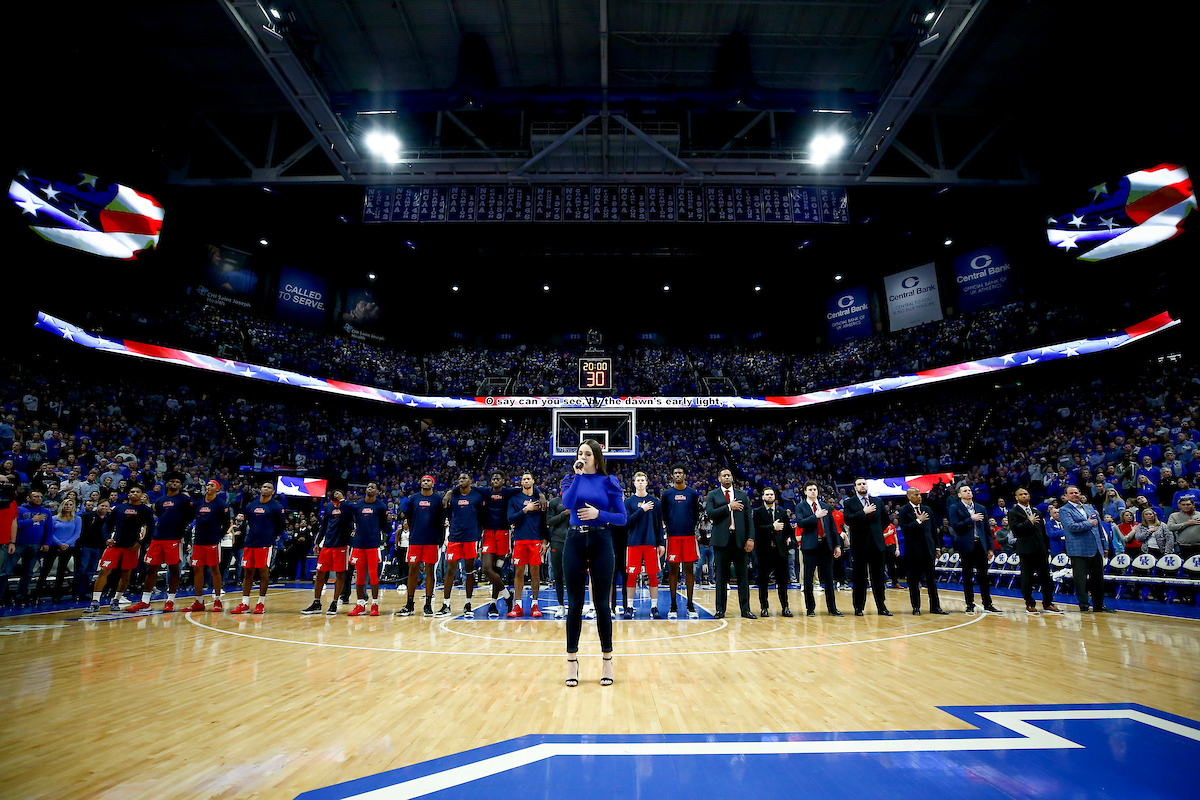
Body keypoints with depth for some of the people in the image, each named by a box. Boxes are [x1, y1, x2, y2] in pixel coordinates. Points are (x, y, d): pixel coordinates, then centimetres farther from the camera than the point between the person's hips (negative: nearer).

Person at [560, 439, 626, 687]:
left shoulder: (608, 481, 2)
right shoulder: (571, 478, 6)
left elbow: (622, 518, -1)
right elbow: (567, 504, -15)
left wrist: (598, 514, -15)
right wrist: (577, 475, -14)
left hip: (601, 543, -1)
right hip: (575, 542, 1)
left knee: (602, 604, 3)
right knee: (574, 604, 5)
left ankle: (607, 661, 17)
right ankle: (572, 661, 17)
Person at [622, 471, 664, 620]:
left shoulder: (655, 502, 9)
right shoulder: (629, 501, 5)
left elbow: (659, 524, 9)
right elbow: (627, 521, -6)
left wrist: (662, 543, 3)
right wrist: (642, 510, -11)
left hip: (651, 542, 1)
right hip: (633, 542, -1)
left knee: (653, 575, 2)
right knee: (631, 575, 1)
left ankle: (654, 607, 11)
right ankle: (629, 607, 10)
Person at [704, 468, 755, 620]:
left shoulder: (743, 495, 12)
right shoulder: (712, 495, 7)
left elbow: (749, 518, 8)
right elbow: (710, 513, -9)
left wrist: (750, 538, -2)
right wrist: (728, 507, -12)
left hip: (739, 539, 2)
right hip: (721, 539, -1)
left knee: (742, 574, 5)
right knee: (721, 575, 4)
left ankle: (745, 609, 12)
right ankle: (720, 609, 12)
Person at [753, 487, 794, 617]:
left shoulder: (782, 512, 13)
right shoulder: (758, 512, 2)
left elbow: (789, 529, 23)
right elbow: (757, 528, -13)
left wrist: (789, 539, 9)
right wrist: (773, 527, -20)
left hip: (780, 549, 3)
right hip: (764, 550, -2)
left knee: (782, 580, 5)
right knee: (763, 580, 3)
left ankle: (785, 607, 15)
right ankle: (764, 607, 12)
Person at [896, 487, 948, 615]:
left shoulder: (927, 509, 11)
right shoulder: (903, 511, -5)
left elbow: (933, 530, 15)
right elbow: (904, 529, -15)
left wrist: (937, 546, 12)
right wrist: (918, 521, -16)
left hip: (928, 549, 4)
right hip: (913, 550, -4)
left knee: (932, 580, 9)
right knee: (913, 581, 4)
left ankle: (935, 606, 18)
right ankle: (916, 607, 13)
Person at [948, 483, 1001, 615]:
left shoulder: (980, 508, 13)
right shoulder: (954, 508, 0)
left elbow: (987, 529, 13)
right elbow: (955, 526, -12)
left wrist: (991, 547, 9)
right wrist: (971, 519, -13)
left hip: (981, 545, 4)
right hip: (966, 546, -3)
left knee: (983, 576, 6)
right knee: (967, 576, 4)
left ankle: (987, 604, 15)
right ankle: (970, 605, 11)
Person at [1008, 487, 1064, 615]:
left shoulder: (1036, 511, 17)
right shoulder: (1013, 512, -2)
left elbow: (1043, 530, 20)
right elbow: (1015, 528, -15)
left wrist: (1047, 547, 15)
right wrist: (1029, 522, -13)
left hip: (1040, 549, 6)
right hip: (1026, 549, -6)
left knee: (1046, 577, 9)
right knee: (1027, 578, 1)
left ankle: (1047, 604, 20)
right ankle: (1029, 605, 10)